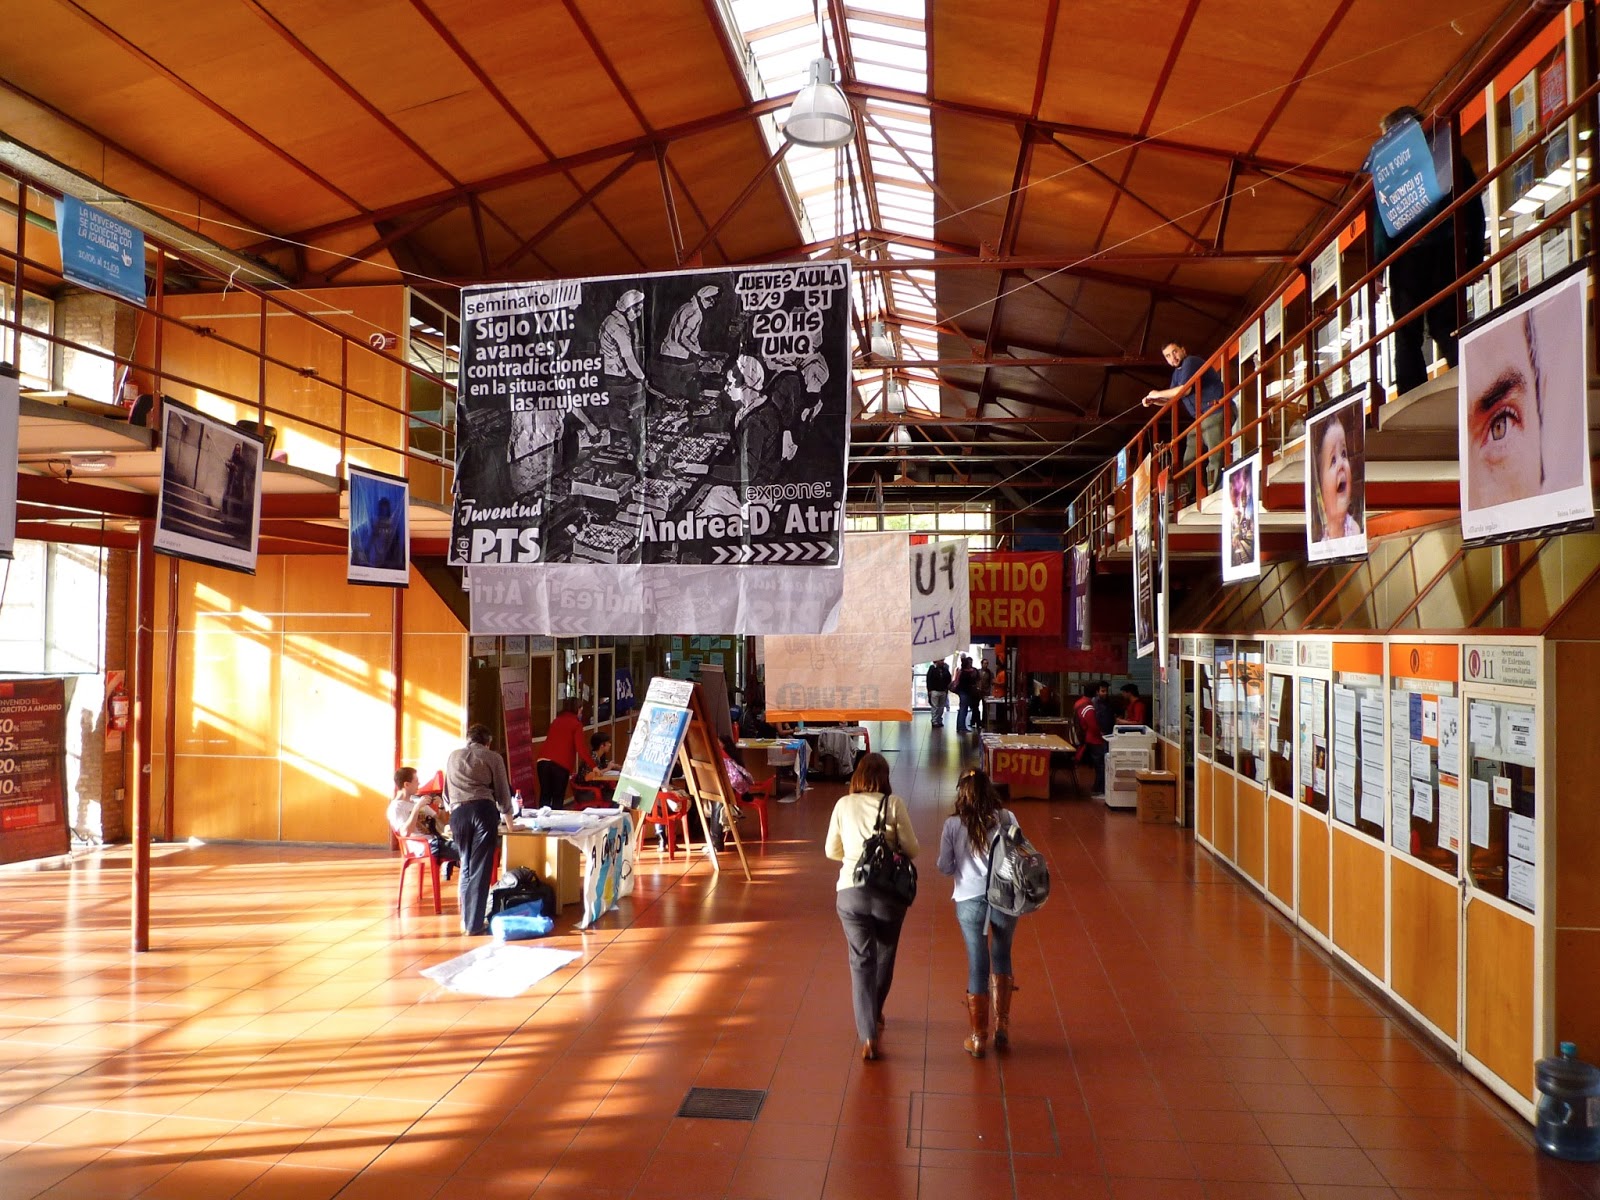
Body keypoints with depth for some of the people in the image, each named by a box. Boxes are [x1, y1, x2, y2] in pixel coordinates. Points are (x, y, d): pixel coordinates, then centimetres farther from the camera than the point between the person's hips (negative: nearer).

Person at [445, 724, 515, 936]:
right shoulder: (493, 758, 12)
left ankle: (466, 919, 18)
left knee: (466, 865, 17)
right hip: (483, 809, -3)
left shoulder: (453, 756, 23)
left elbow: (446, 791, 30)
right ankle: (474, 924, -1)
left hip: (458, 812, 3)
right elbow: (503, 792, 14)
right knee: (480, 867, 0)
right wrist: (508, 813, 31)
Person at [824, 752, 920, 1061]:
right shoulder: (894, 804, -4)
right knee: (884, 956, 21)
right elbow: (911, 849, -3)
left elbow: (831, 851, 9)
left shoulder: (843, 805, 2)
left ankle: (869, 1035, -2)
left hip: (850, 891, 0)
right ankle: (875, 1014, 42)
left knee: (861, 961, 7)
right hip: (889, 891, 0)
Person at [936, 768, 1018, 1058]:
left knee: (977, 966, 9)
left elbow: (945, 867, -2)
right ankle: (1002, 1026, 29)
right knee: (1001, 957, 22)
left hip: (970, 900, -1)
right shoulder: (1007, 819, -4)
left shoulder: (952, 825, -5)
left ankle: (979, 1037, 18)